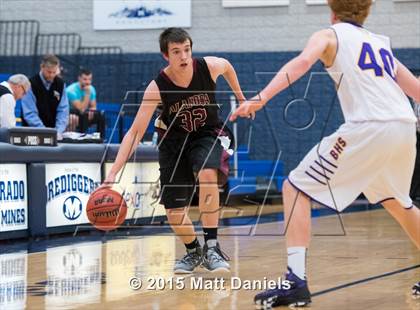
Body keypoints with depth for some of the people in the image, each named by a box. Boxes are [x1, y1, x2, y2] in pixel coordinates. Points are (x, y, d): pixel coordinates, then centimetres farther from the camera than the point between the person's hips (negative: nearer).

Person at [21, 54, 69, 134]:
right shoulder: (31, 84, -9)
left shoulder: (60, 84, 4)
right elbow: (30, 114, -14)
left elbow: (63, 110, 2)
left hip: (53, 131, 3)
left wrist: (58, 131, -12)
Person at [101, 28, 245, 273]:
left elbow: (227, 66, 7)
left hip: (209, 134, -1)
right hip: (175, 140, 1)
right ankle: (193, 251, 32)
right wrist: (113, 173, -32)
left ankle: (212, 246, -24)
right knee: (174, 211, 0)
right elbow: (135, 132, -23)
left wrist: (240, 98, 18)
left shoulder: (209, 66, -21)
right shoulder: (157, 88, -24)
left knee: (207, 175, -35)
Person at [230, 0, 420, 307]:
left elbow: (302, 62, -10)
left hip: (369, 127, -6)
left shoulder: (330, 35, 12)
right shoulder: (382, 43, 28)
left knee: (296, 189, 3)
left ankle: (296, 280, -10)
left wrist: (261, 97, -20)